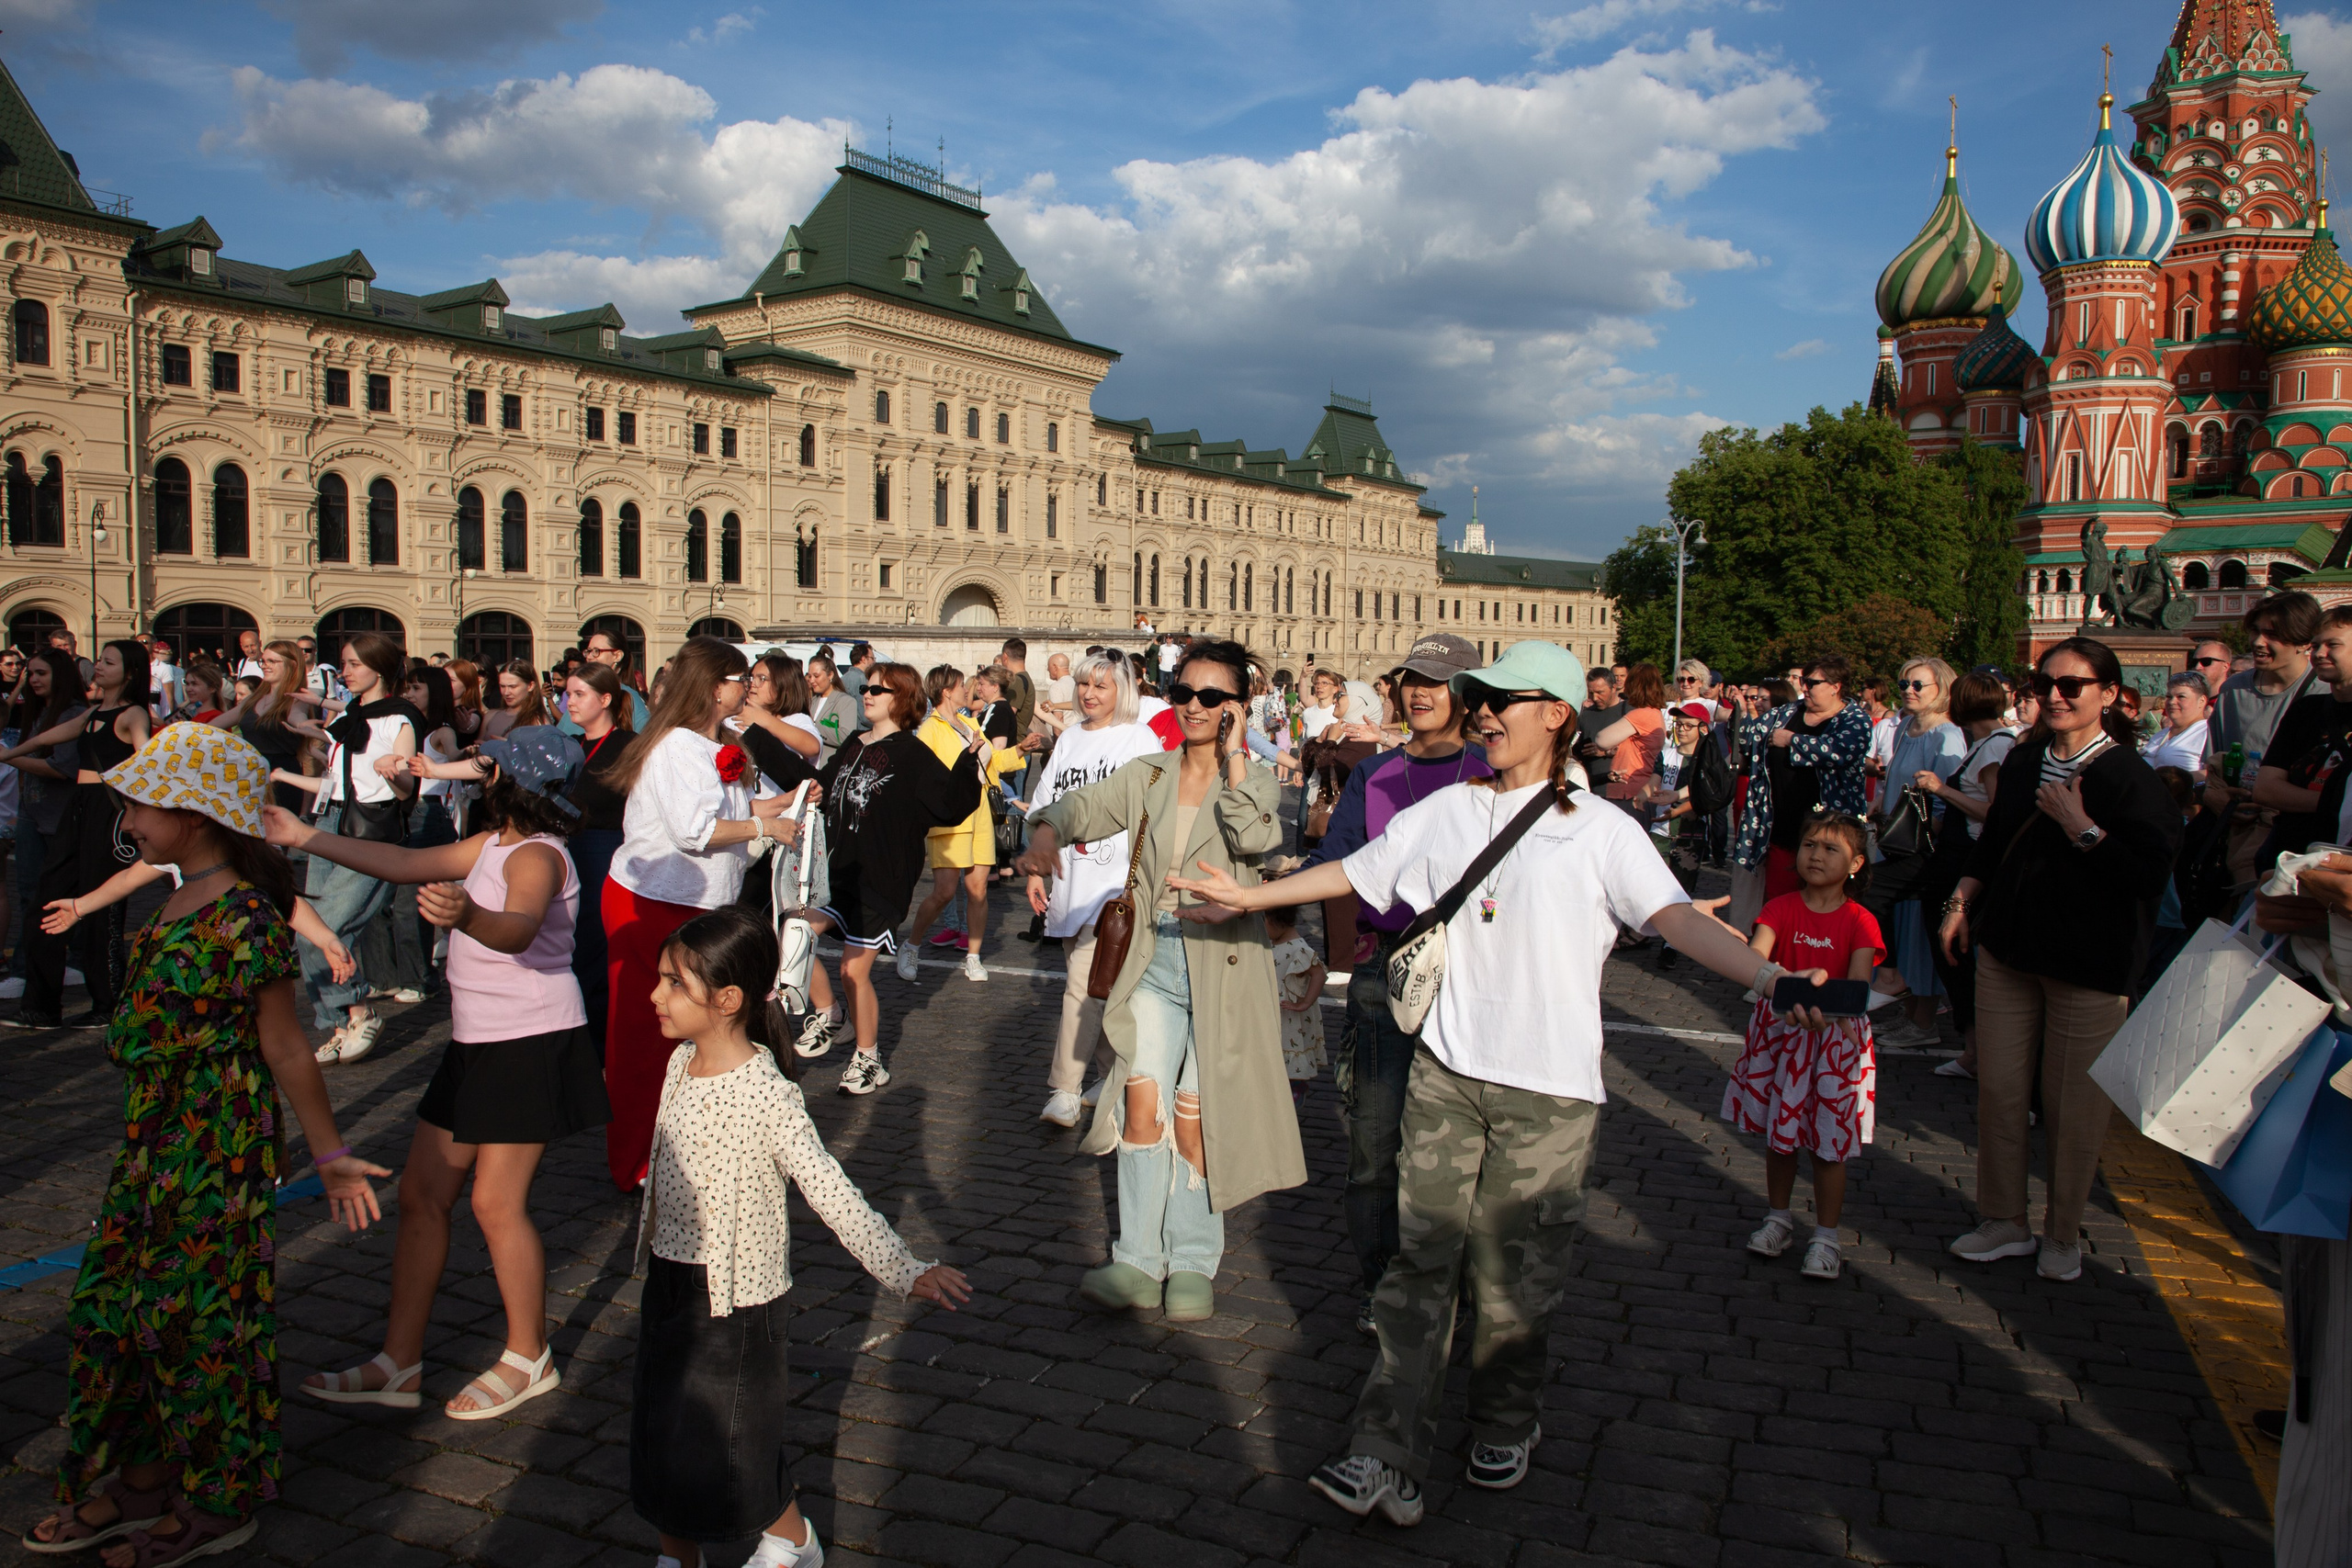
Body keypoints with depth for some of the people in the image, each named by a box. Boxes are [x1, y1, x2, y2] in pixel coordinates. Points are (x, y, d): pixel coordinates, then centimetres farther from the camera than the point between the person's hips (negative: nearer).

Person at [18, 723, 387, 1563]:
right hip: (154, 1139, 9)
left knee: (200, 1313, 4)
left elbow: (284, 1047, -17)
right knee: (114, 1302, 17)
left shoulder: (246, 918, -21)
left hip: (217, 1147, -9)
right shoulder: (183, 898, 7)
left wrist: (329, 1154, -12)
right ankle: (146, 1475, 33)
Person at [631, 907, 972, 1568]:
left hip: (733, 1292, -7)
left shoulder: (767, 1096, -26)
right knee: (662, 1422, 17)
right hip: (668, 1279, 7)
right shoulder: (681, 1062, -3)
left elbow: (830, 1191, -29)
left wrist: (903, 1268, -37)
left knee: (732, 1434, 8)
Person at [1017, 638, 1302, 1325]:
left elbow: (1257, 839, -22)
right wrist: (1047, 829, -22)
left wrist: (1233, 757, -17)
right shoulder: (1149, 776, 10)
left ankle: (1194, 1264, 17)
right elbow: (1086, 805, -2)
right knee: (1141, 1101, -3)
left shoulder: (1257, 782, -1)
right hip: (1155, 960, 3)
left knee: (1195, 1116, 1)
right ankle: (1138, 1262, 8)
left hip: (1222, 963, -3)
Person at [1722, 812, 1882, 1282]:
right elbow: (1755, 955, -16)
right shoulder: (1782, 908, -1)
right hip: (1779, 1030, 2)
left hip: (1834, 1036, -2)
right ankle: (1778, 1219, 30)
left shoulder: (1860, 922, -6)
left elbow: (1858, 983, -17)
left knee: (1829, 1143, 3)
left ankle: (1825, 1237, 16)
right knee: (1778, 1134, 13)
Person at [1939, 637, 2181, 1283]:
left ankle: (2063, 1232, 21)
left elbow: (2151, 875, -19)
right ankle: (2005, 1221, 21)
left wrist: (2082, 829, -21)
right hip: (2008, 950, 5)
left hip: (2088, 963, -5)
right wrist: (1963, 901, 13)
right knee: (1997, 1090, 7)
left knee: (2073, 1106, 3)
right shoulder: (2022, 762, 7)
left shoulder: (2130, 777, -11)